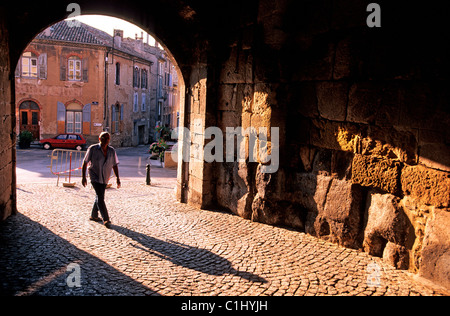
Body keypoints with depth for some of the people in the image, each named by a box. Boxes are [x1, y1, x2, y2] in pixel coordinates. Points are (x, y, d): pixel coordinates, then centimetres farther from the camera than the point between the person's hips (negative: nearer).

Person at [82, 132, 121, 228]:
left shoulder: (112, 151, -2)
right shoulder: (93, 149, -11)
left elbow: (115, 165, 5)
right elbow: (85, 162, -6)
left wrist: (117, 178, 0)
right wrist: (83, 177, -9)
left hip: (104, 178, 5)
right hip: (94, 176, -5)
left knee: (100, 197, 16)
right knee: (100, 197, -14)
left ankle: (94, 216, 35)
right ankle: (106, 219, -11)